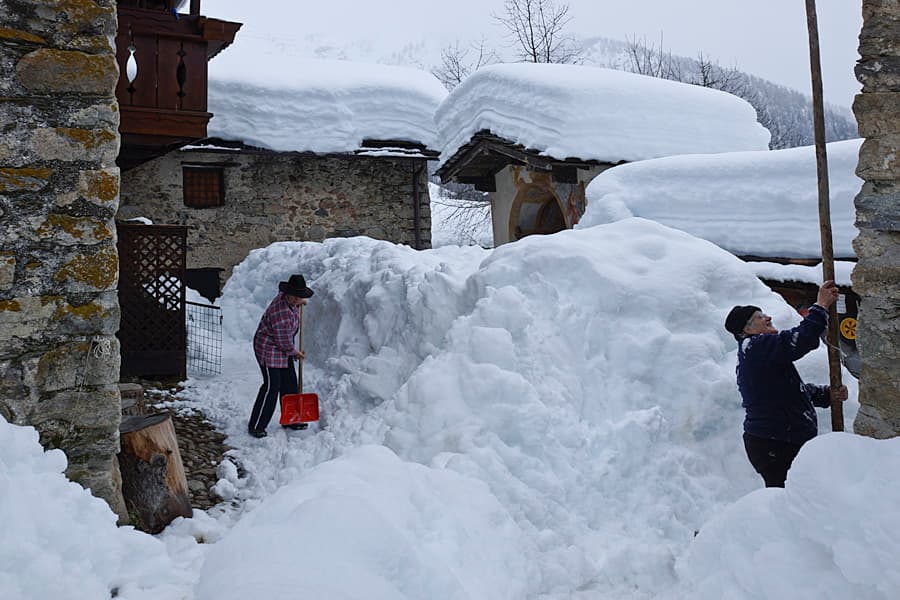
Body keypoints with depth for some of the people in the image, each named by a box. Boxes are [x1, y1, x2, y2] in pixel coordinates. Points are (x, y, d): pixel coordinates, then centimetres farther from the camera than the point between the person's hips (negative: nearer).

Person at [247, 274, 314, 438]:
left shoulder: (286, 297, -5)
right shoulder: (281, 312, -32)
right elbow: (284, 342, -22)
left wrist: (298, 304, 26)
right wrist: (296, 352, -6)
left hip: (283, 348, 10)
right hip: (268, 349, -10)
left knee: (289, 383, 12)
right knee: (271, 386, -12)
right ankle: (255, 426, -4)